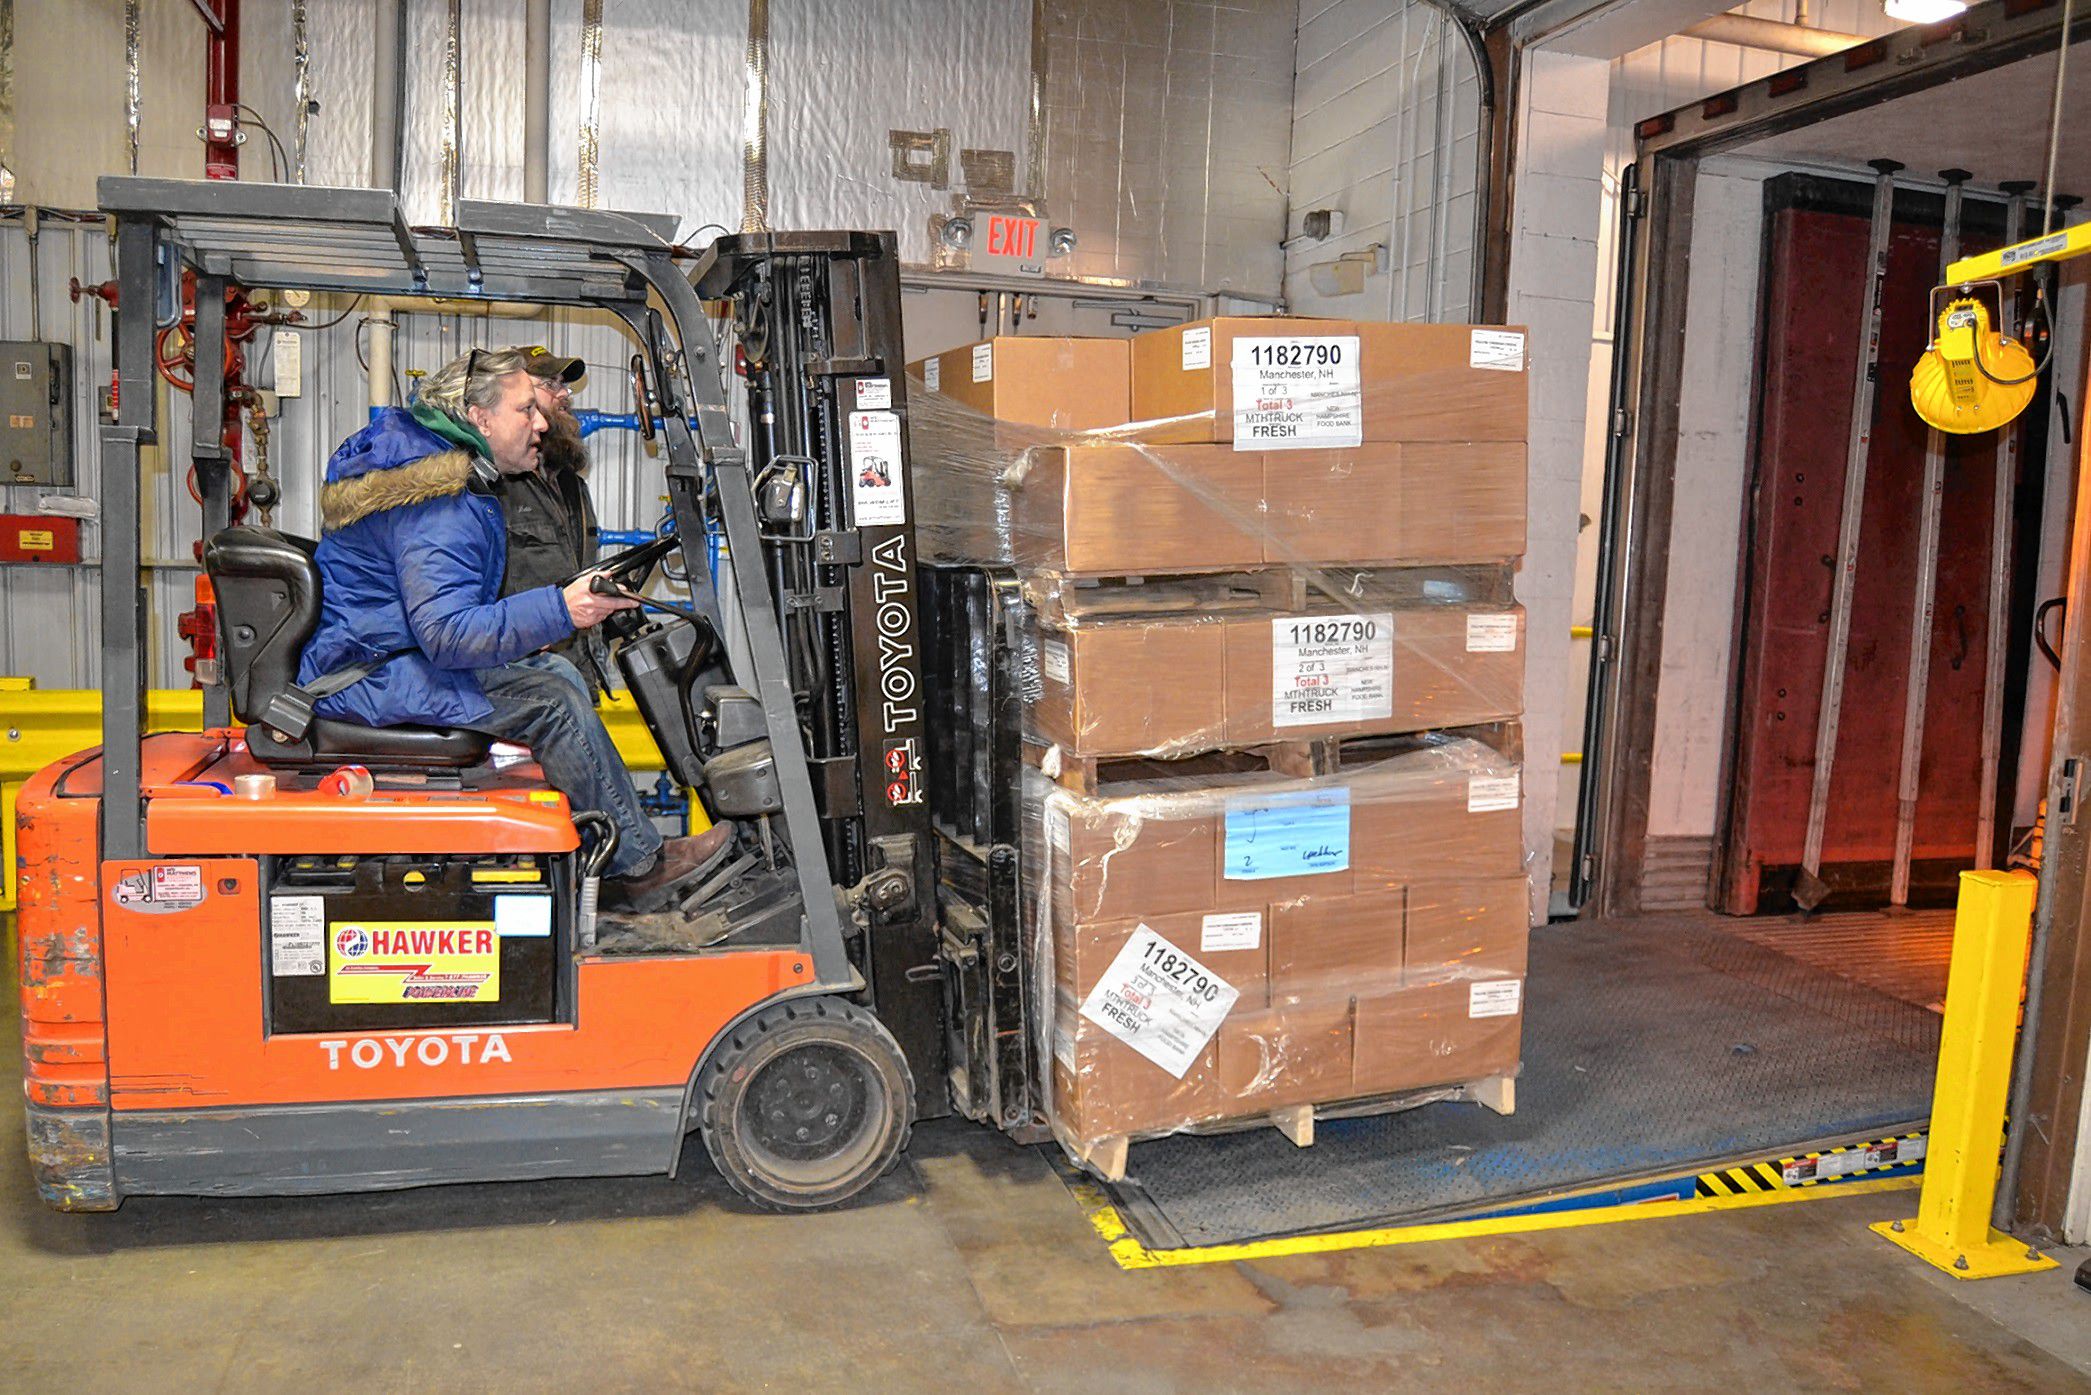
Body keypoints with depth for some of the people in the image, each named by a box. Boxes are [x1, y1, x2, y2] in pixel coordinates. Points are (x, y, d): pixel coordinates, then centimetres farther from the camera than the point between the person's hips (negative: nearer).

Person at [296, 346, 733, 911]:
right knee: (551, 699, -19)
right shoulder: (438, 507, -26)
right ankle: (639, 865, -5)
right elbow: (446, 634, -33)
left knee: (556, 672, 5)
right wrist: (560, 610, -36)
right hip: (371, 677, -11)